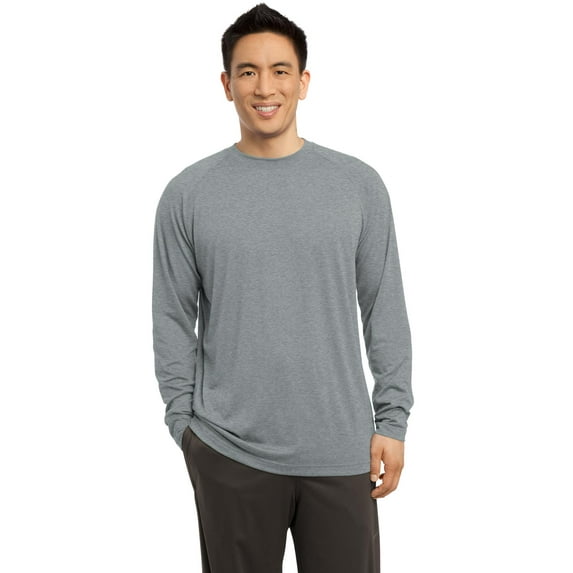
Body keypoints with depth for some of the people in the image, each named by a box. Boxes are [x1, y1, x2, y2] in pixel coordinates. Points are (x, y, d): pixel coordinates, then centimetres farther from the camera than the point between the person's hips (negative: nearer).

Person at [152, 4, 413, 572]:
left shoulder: (359, 185, 2)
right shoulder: (187, 195, 1)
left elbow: (386, 310, 4)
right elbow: (172, 321, 4)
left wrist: (392, 420, 1)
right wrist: (183, 424, 1)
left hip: (341, 450, 1)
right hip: (229, 452, 0)